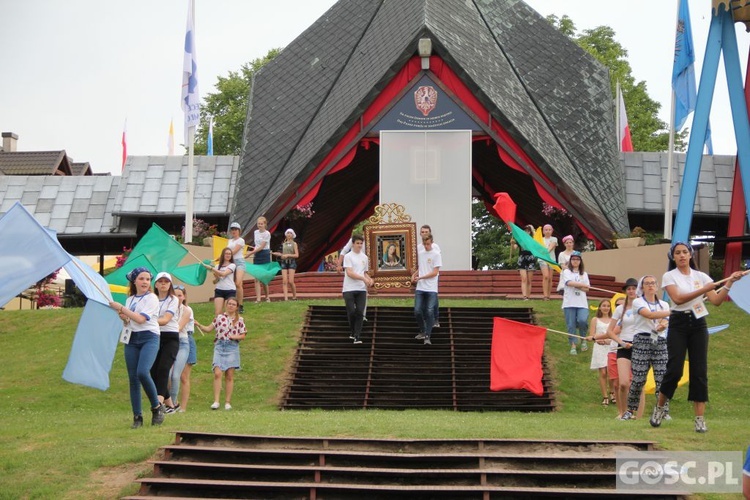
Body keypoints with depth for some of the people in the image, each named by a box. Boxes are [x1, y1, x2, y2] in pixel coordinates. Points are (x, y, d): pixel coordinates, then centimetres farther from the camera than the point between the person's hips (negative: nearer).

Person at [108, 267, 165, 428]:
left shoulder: (151, 298, -2)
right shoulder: (130, 299, 16)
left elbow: (141, 319, -14)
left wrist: (121, 308, -10)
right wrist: (123, 318, -2)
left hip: (149, 338, -6)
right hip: (131, 339, 6)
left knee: (143, 372, -24)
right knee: (133, 378, 1)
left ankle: (157, 407, -5)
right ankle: (137, 417, 6)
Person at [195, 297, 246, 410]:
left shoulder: (240, 320, 7)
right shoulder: (219, 317, 9)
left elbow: (243, 336, 7)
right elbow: (209, 329, 11)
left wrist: (235, 337, -11)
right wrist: (198, 325, -2)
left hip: (232, 347, 0)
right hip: (219, 346, 0)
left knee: (229, 375, 2)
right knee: (217, 373, -12)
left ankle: (227, 402, 8)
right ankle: (216, 401, -11)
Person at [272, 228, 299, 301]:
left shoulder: (294, 244, 4)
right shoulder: (283, 244, 15)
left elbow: (297, 255, -4)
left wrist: (288, 255, -12)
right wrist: (279, 254, 1)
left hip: (291, 263, -3)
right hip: (284, 262, 4)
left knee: (291, 281, -11)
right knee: (285, 282, -7)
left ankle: (294, 296, 8)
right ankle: (286, 298, -11)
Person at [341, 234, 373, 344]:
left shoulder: (364, 257, 13)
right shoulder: (348, 256, -3)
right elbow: (349, 273, -13)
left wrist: (369, 279, 1)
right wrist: (364, 279, -19)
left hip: (361, 289, 4)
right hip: (349, 289, -4)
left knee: (360, 312, -5)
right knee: (351, 312, -3)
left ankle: (357, 336, -4)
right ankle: (352, 332, 18)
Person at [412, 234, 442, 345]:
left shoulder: (436, 255, -4)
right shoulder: (420, 254, 11)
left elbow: (435, 272, -10)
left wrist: (420, 277, -12)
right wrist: (414, 274, 5)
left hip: (431, 289, -4)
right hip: (420, 288, 4)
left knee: (429, 312, -8)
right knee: (417, 310, -2)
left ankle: (427, 336, -2)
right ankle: (422, 331, 19)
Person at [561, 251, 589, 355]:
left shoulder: (584, 274, 16)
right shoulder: (567, 272, 6)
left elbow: (586, 289, 7)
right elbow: (569, 283, -12)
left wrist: (575, 285, -8)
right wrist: (582, 285, -7)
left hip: (582, 303, 2)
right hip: (569, 303, -1)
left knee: (582, 320, -19)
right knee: (571, 325, -2)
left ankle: (583, 339, 5)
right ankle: (573, 346, 6)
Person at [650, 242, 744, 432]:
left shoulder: (701, 276, 9)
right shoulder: (669, 276, 0)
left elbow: (716, 301, 1)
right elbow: (678, 299, -15)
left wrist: (729, 283, -11)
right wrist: (703, 290, -21)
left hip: (698, 324, 3)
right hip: (678, 324, -3)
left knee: (700, 371, -2)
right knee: (674, 369, -9)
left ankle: (699, 418, 0)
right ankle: (659, 408, 13)